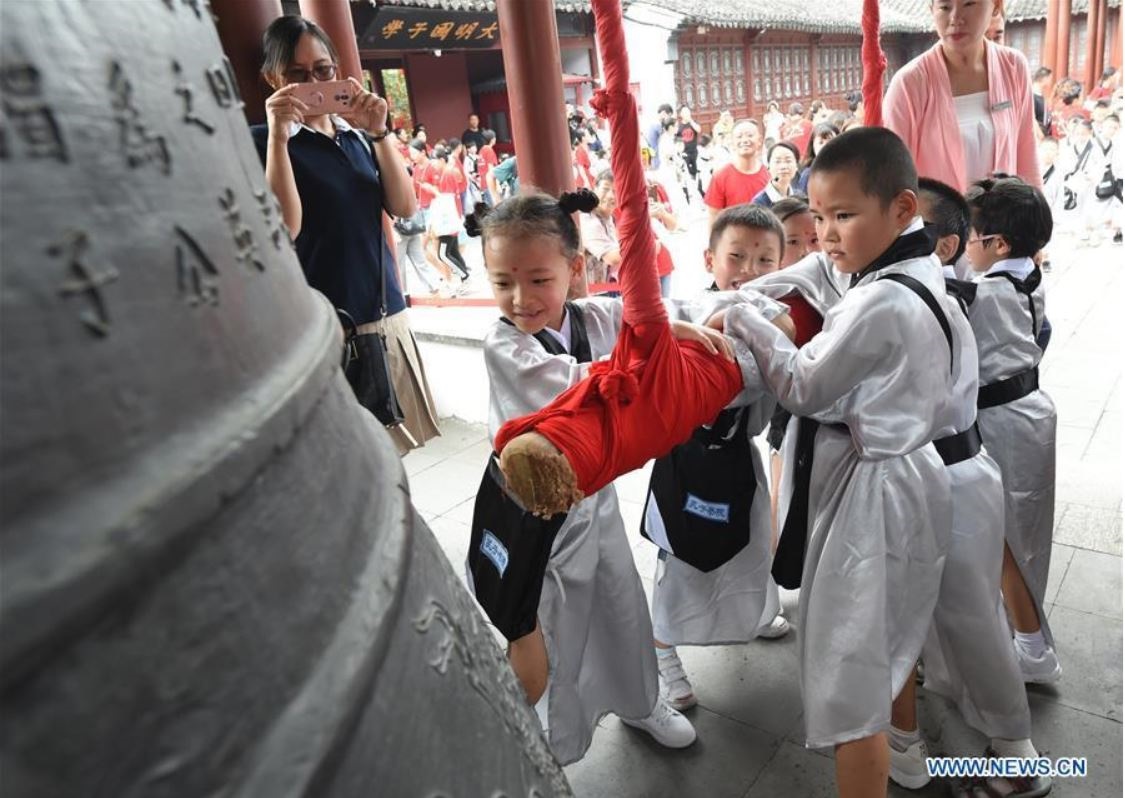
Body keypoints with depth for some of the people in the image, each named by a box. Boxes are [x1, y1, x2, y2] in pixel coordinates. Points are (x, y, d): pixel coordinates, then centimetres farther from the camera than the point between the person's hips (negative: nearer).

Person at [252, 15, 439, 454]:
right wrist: (278, 136, -18)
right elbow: (283, 228, -15)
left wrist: (379, 133, -7)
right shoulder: (262, 141, -2)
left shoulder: (357, 136, 13)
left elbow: (404, 207, 2)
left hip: (387, 314, 6)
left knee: (393, 440, 12)